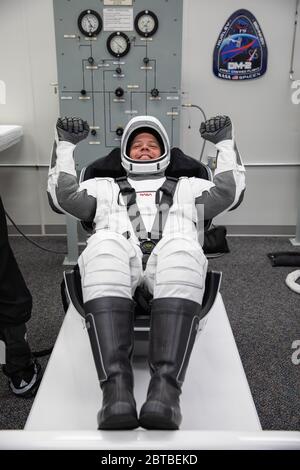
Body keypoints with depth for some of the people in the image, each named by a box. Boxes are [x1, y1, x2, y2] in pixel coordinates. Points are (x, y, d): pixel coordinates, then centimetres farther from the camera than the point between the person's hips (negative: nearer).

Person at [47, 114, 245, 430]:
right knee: (102, 246, -37)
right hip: (116, 260, 0)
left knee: (182, 248, -37)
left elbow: (230, 192, 25)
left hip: (172, 260, 0)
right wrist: (65, 145, 28)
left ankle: (166, 386, -47)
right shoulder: (104, 187, 38)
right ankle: (115, 387, -44)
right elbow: (62, 196, 23)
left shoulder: (187, 187, 38)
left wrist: (225, 142, 30)